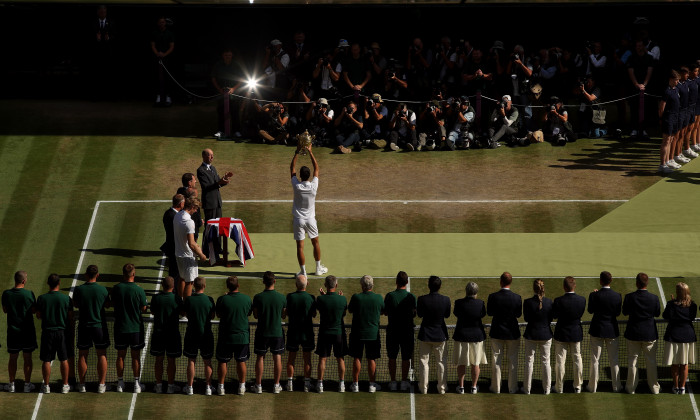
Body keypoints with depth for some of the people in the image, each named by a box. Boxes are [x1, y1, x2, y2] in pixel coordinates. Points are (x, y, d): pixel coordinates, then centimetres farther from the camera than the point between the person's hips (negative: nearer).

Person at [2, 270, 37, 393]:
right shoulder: (29, 294, -14)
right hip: (27, 331, -2)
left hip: (12, 331, 2)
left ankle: (11, 384, 16)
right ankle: (27, 384, 11)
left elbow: (5, 310, 7)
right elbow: (34, 310, -3)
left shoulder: (6, 294, -6)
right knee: (27, 357, 7)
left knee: (13, 358, 11)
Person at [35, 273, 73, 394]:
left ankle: (46, 385, 12)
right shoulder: (66, 298, -8)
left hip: (47, 332, 0)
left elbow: (38, 316, 2)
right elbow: (70, 317, -3)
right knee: (64, 360, 10)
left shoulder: (42, 298, -7)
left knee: (46, 361, 8)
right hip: (62, 331, 0)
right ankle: (65, 386, 14)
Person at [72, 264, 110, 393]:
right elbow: (108, 305, 3)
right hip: (99, 325, -1)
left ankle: (81, 384, 16)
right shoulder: (102, 290, -11)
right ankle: (101, 385, 8)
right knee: (102, 355, 9)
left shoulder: (78, 290, -9)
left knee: (82, 355, 11)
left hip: (84, 326, 1)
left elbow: (75, 305, 6)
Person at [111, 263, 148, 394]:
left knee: (121, 355, 12)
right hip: (136, 328, -1)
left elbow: (112, 304, 5)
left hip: (120, 328, 1)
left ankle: (120, 383, 18)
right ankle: (136, 384, 13)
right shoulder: (139, 290, -15)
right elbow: (144, 308, -6)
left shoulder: (116, 288, -9)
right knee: (136, 356, 8)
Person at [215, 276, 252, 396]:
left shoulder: (222, 300, -13)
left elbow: (218, 315, 2)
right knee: (241, 361, 13)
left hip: (225, 336, -1)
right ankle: (241, 387, 17)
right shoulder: (247, 299, -8)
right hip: (242, 336, 1)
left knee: (223, 362, 10)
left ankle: (221, 387, 14)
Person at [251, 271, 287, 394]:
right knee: (277, 358, 9)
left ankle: (258, 385, 13)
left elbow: (255, 315, -3)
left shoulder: (258, 297, -12)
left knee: (260, 357, 9)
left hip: (262, 332, -1)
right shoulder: (281, 297, -8)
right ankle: (276, 385, 13)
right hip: (277, 332, 1)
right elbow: (284, 315, 2)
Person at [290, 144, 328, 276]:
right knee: (315, 242, 19)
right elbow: (316, 168, 0)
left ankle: (303, 271, 3)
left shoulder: (296, 185, -15)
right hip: (310, 219, 1)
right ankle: (318, 268, 27)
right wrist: (310, 152, 3)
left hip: (298, 219, -1)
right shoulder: (313, 186, -14)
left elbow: (292, 168, -1)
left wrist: (297, 153, 1)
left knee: (300, 246, 1)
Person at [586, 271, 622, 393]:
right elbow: (618, 313, -1)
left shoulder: (594, 295, -14)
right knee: (614, 360, 11)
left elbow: (590, 310, -1)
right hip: (612, 329, 1)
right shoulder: (617, 296, -10)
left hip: (597, 330, -1)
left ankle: (592, 386, 13)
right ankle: (616, 386, 15)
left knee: (595, 359, 8)